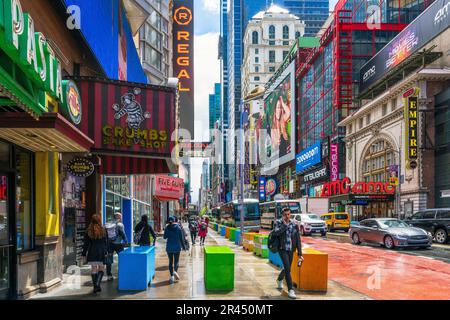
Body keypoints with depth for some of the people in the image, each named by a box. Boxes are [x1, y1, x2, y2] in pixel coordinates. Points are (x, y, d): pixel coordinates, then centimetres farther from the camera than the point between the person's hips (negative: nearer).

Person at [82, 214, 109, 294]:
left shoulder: (88, 231, -1)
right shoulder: (104, 230, -3)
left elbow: (86, 244, 1)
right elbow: (106, 243, 2)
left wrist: (84, 255, 6)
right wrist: (106, 252, 12)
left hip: (92, 253, 1)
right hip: (101, 252, -1)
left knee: (93, 269, 9)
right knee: (101, 269, 7)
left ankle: (95, 286, 11)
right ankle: (97, 284, -11)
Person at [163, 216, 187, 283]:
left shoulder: (167, 228, -5)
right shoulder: (178, 227, -6)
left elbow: (165, 237, 3)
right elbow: (181, 238, -3)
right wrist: (183, 246, 6)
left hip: (169, 247, 1)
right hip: (177, 247, -1)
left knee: (170, 261, 9)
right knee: (176, 261, 8)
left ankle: (172, 276, 6)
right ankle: (175, 271, -19)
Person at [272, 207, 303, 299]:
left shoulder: (294, 225, 0)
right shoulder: (279, 223, -5)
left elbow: (298, 240, 2)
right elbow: (276, 233, -25)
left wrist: (300, 254, -1)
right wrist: (285, 225, -22)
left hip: (291, 250, 4)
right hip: (282, 249, -4)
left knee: (287, 268, 18)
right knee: (287, 268, -16)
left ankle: (279, 280, 49)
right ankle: (290, 290, -11)